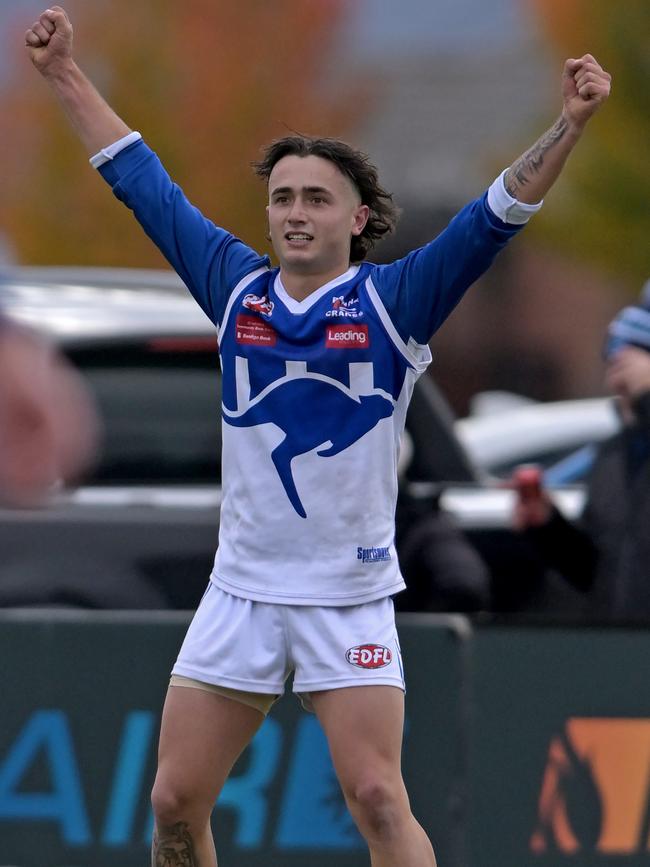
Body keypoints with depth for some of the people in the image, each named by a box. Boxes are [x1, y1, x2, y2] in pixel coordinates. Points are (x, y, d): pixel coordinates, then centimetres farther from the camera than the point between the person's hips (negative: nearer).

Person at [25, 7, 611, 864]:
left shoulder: (393, 303, -5)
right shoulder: (239, 290, 4)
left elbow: (494, 217, -14)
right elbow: (145, 184, 11)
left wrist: (570, 125, -27)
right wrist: (64, 73, 15)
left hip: (350, 597, -4)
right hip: (240, 592, 4)